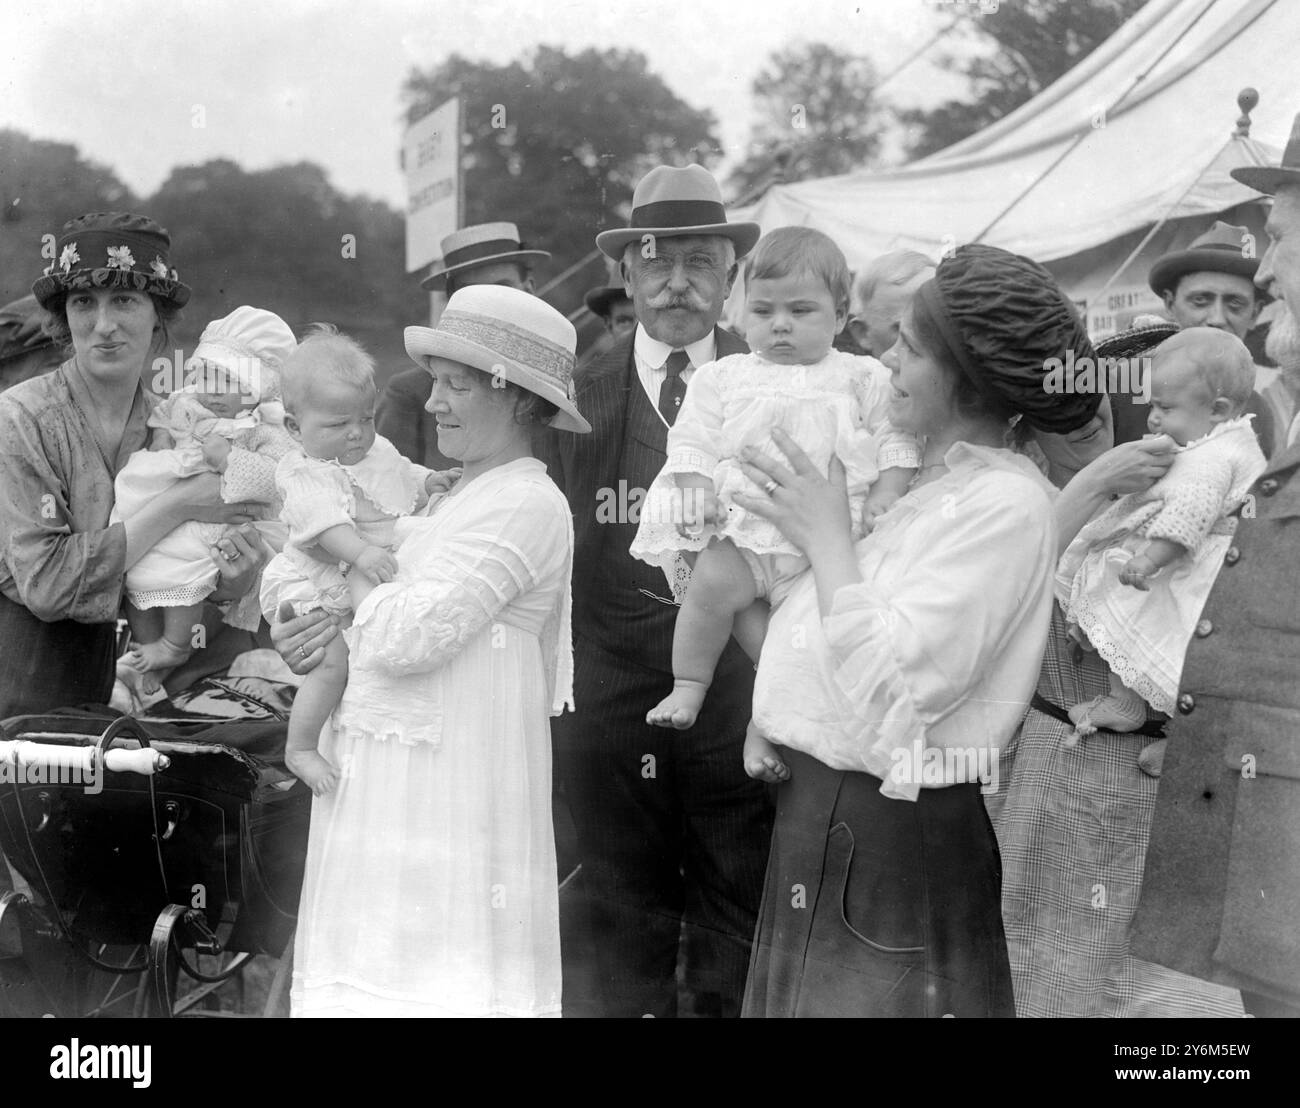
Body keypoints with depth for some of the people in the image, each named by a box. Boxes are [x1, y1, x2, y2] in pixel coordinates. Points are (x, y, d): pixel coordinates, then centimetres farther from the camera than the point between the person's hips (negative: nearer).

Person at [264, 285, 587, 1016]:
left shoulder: (525, 505, -13)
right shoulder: (460, 501, 16)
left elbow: (407, 638, -21)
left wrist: (352, 566, -4)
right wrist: (311, 641, -4)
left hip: (449, 799, -9)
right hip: (387, 788, 9)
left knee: (442, 980, -4)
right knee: (374, 974, 12)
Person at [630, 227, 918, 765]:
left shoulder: (863, 379, 8)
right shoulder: (724, 378, 11)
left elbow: (896, 441, 6)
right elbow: (693, 440, 9)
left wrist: (886, 493, -9)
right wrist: (696, 488, -8)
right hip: (746, 531, 0)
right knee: (713, 580, -25)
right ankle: (688, 685, -8)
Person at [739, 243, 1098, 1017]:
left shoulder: (1005, 504, -17)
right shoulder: (929, 479, 11)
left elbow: (889, 687, -23)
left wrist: (828, 537, -16)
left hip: (897, 834, -8)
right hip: (823, 804, 9)